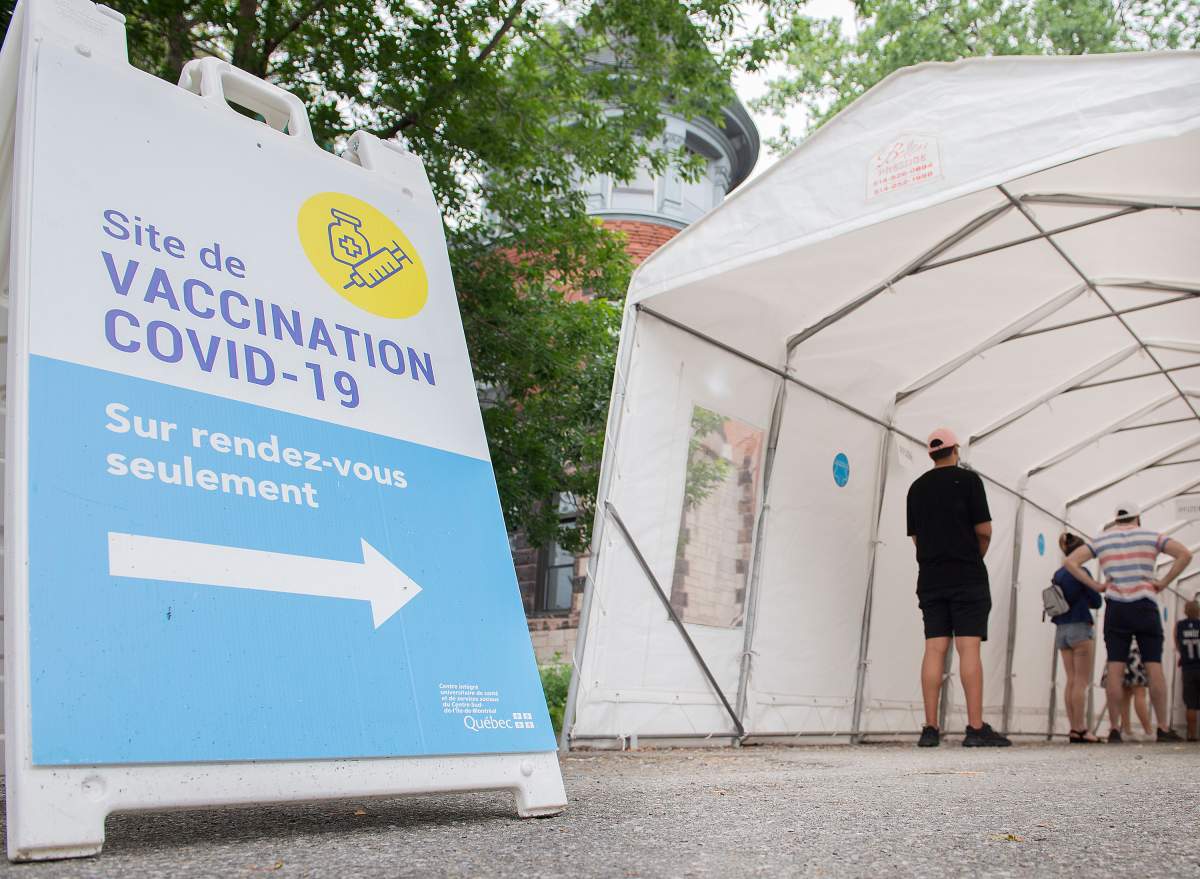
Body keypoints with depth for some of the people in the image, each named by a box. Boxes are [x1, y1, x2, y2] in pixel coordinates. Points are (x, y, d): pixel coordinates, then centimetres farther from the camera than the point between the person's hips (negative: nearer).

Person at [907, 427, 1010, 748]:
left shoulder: (917, 487, 13)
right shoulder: (968, 479, -1)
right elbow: (984, 530, -4)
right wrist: (977, 554, 13)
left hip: (930, 577, 4)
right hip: (967, 576, -4)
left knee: (934, 649, 1)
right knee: (969, 648, -7)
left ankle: (930, 728, -2)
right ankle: (976, 728, -10)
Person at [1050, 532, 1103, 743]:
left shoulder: (1057, 575, 11)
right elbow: (1096, 601, -6)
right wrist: (1085, 600, 13)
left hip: (1061, 629, 7)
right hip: (1080, 628, -7)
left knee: (1071, 681, 7)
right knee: (1081, 681, -5)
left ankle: (1074, 728, 6)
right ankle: (1080, 729, -7)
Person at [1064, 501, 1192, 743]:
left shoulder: (1101, 541, 10)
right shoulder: (1150, 537, 6)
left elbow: (1070, 562, 1)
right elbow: (1185, 554, -7)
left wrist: (1095, 586, 1)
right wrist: (1164, 582, -3)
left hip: (1115, 609, 1)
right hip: (1145, 607, -1)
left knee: (1115, 669, -2)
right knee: (1154, 667, 1)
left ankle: (1114, 730, -6)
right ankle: (1162, 729, -1)